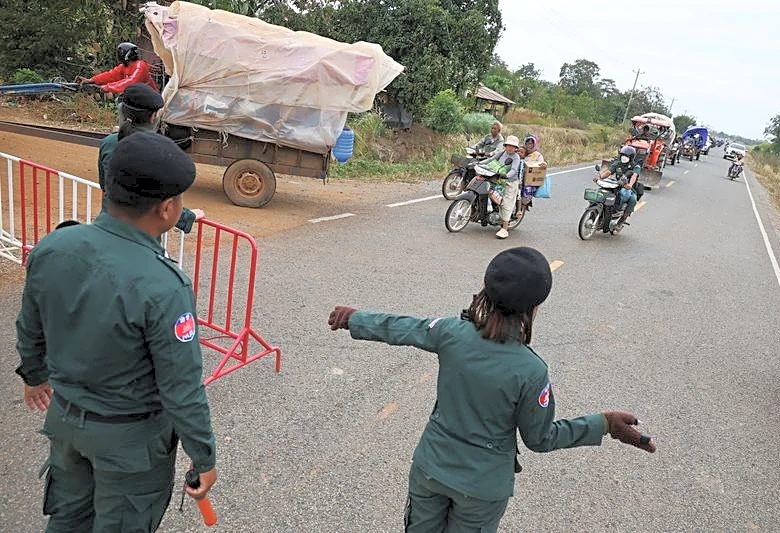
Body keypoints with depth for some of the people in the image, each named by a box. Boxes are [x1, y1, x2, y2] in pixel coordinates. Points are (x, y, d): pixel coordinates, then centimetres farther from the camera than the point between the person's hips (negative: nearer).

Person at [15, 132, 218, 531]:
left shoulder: (51, 248, -14)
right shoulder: (162, 287, -33)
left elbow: (29, 331, 4)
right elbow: (182, 390, -24)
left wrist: (34, 374, 24)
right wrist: (204, 458, -10)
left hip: (64, 413, 6)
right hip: (130, 435, -6)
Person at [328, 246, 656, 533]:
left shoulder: (452, 332, -19)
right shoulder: (531, 371, -27)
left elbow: (398, 328, -1)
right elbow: (539, 438, -12)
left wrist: (354, 318, 17)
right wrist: (604, 424, -7)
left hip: (430, 466, 3)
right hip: (482, 486, -2)